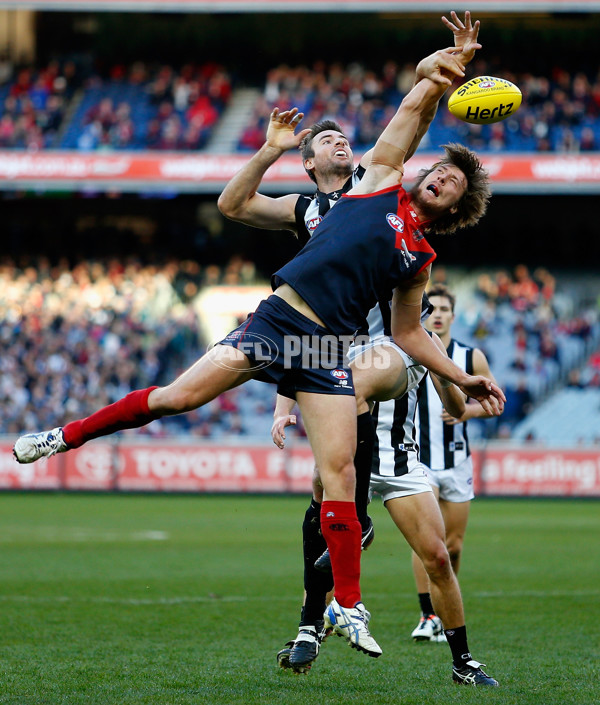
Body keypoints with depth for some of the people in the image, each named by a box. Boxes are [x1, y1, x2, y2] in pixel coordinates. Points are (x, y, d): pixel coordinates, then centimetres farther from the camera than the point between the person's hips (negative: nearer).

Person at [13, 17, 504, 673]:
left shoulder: (421, 258, 18)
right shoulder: (381, 182, 11)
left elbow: (409, 333, 23)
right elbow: (416, 104, 9)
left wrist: (464, 379, 17)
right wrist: (453, 64, 5)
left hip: (328, 351, 2)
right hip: (277, 319, -2)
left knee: (339, 473, -9)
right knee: (179, 396, -10)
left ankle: (347, 606, -2)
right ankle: (67, 436, 7)